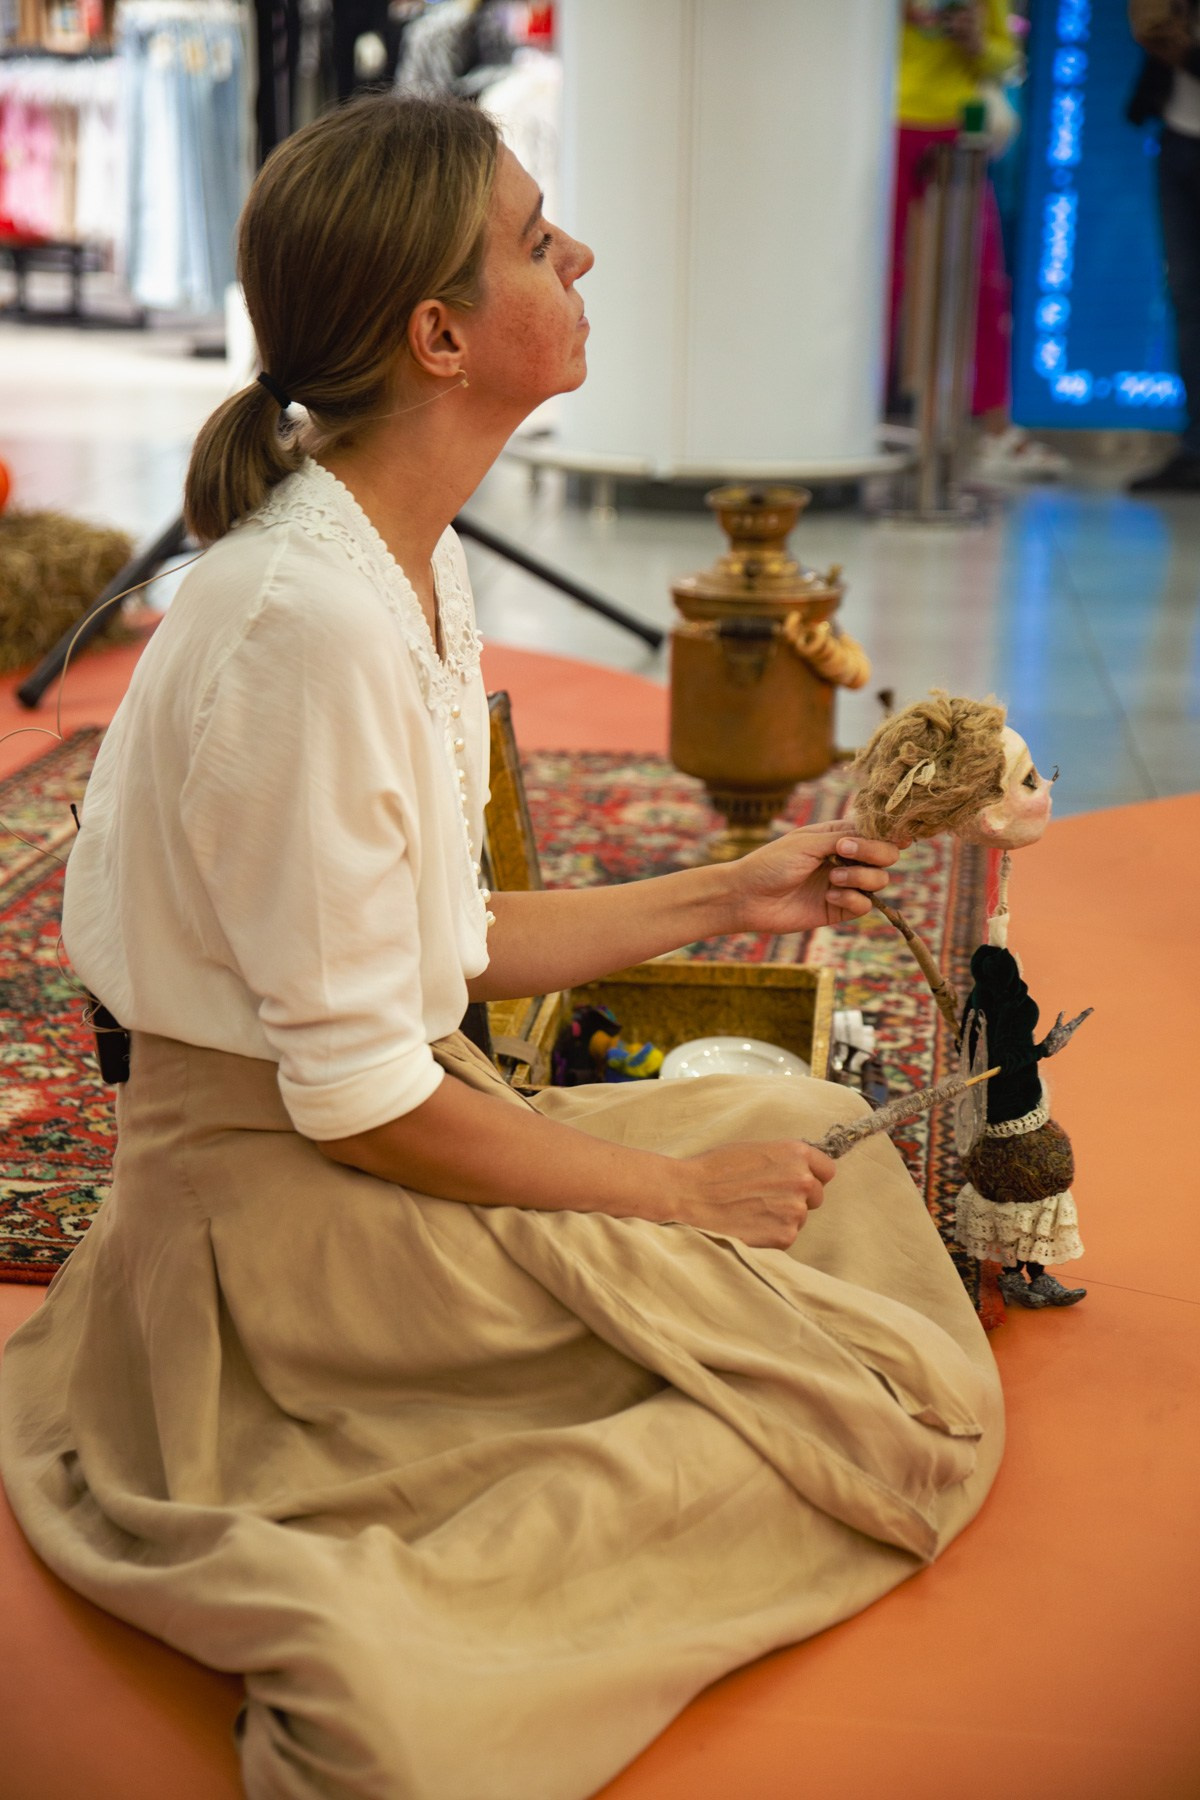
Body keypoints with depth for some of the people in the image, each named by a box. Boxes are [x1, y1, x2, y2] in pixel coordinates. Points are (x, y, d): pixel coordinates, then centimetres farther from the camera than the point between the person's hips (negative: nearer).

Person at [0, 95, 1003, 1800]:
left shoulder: (415, 563, 5)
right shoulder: (304, 624, -25)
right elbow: (359, 1099, -22)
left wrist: (730, 895, 17)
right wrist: (681, 1192, -11)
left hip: (391, 1125, 10)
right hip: (284, 1203, -9)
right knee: (897, 1399, -8)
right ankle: (384, 1624, -15)